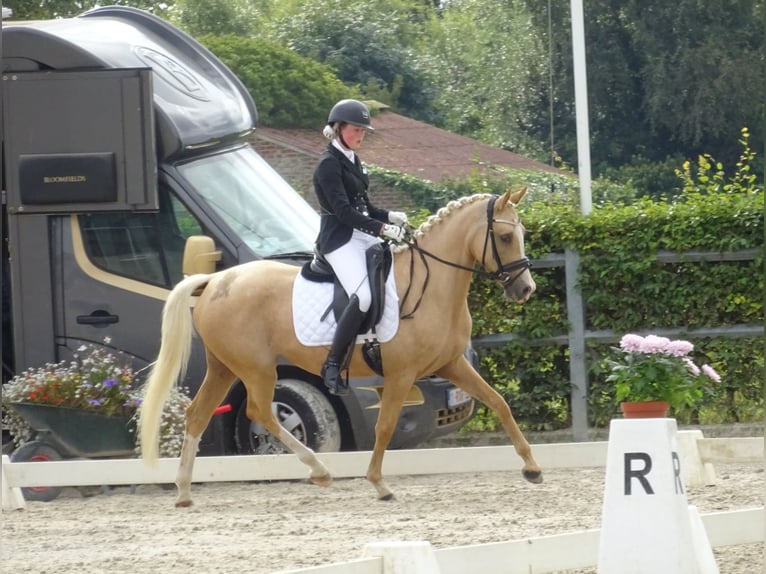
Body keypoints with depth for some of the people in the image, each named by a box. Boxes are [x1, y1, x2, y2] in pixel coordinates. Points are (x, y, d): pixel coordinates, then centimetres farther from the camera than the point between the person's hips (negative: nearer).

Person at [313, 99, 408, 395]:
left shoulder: (353, 161, 17)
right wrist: (381, 229, -24)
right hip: (339, 240, -10)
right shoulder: (329, 165, -10)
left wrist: (389, 216, 4)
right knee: (364, 295, -29)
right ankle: (332, 366, -24)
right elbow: (343, 210, -19)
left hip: (363, 236, 10)